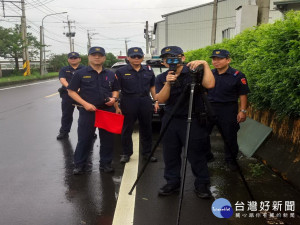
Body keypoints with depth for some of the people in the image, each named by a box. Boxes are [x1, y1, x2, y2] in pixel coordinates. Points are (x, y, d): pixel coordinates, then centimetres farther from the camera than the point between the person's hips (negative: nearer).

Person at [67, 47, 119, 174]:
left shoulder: (110, 74, 13)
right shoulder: (81, 74, 2)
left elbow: (116, 90, 21)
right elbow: (71, 91, 0)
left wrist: (113, 98, -2)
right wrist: (85, 104, -13)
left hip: (108, 110, 3)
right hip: (88, 111, -3)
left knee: (107, 139, 8)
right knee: (84, 138, 0)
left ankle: (106, 163, 22)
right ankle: (80, 164, 14)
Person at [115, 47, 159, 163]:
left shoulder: (148, 71, 10)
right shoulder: (121, 71, -1)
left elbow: (152, 87, 17)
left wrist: (156, 100, 10)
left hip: (145, 101, 3)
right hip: (128, 102, -3)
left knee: (146, 129, 10)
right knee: (127, 129, 4)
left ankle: (147, 153, 23)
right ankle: (126, 154, 18)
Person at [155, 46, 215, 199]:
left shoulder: (194, 72, -5)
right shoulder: (161, 78, 5)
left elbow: (209, 84, -22)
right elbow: (160, 99, -7)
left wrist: (205, 64, -23)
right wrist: (168, 84, -21)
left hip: (193, 121, -4)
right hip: (170, 121, 4)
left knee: (196, 155, 1)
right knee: (170, 154, 11)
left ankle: (202, 185, 18)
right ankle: (172, 183, 27)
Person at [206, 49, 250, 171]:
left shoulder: (237, 75, -5)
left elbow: (243, 95, -3)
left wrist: (242, 111, -8)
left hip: (228, 110, -3)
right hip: (209, 108, 4)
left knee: (230, 137, 7)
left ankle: (231, 160, 27)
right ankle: (206, 155, 27)